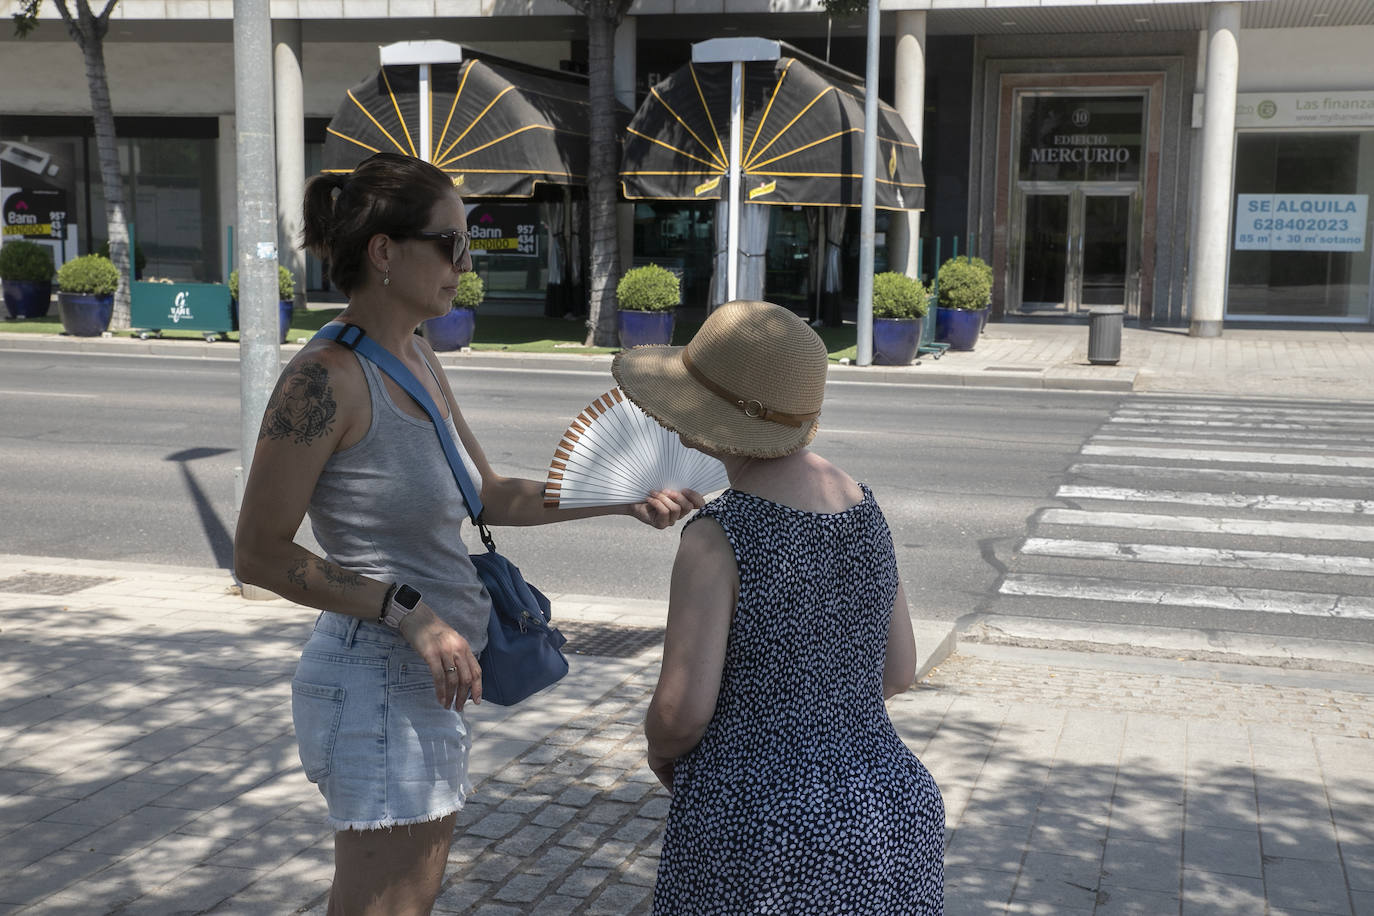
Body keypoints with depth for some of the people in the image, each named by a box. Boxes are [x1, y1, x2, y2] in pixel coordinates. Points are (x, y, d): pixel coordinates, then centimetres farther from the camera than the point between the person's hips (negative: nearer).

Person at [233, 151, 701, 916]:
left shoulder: (416, 360, 7)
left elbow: (491, 496, 15)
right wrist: (411, 612, -22)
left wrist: (622, 500, 8)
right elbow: (260, 554, -17)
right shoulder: (324, 378, -20)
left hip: (426, 678, 9)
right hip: (378, 682, -9)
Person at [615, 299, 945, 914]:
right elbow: (899, 670, 10)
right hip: (887, 816, 7)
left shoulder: (719, 535, -18)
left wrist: (662, 748, 3)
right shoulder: (861, 506, 3)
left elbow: (682, 711, -19)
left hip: (759, 837, -6)